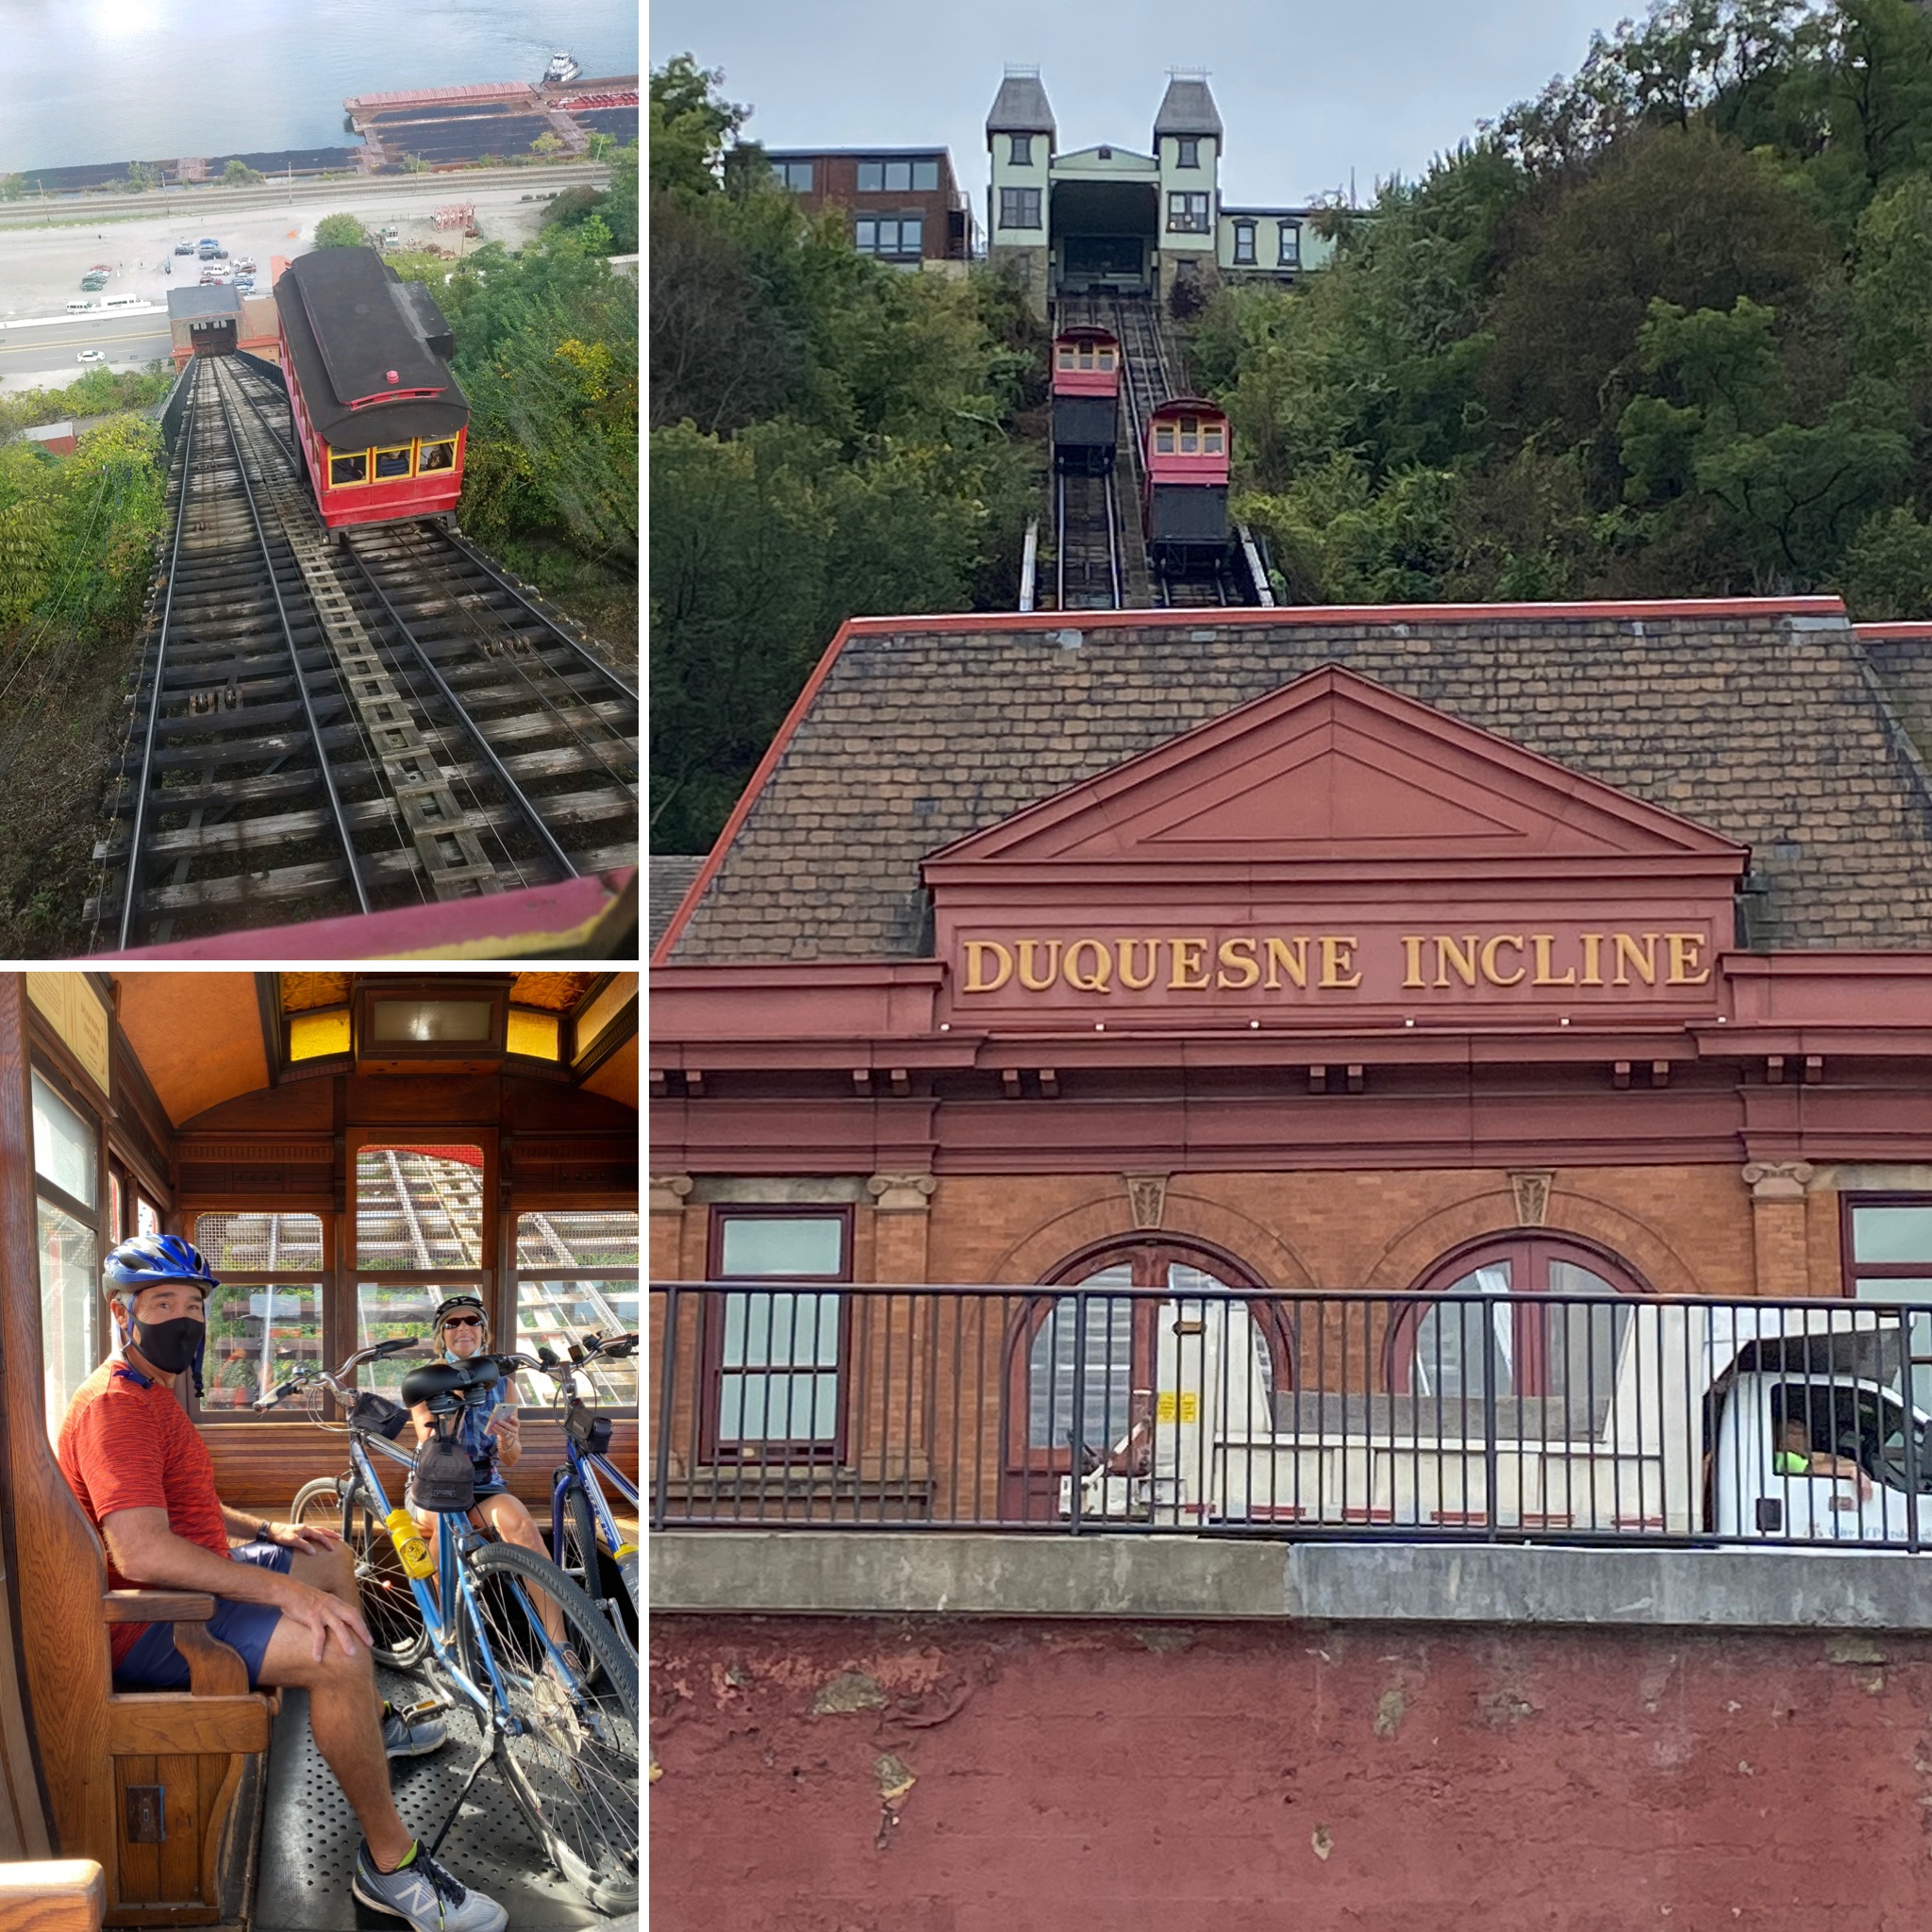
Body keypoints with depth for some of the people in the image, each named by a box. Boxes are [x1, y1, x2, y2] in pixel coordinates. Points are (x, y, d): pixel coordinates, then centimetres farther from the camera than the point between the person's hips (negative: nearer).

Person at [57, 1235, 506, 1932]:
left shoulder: (152, 1393, 16)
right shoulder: (114, 1405, -22)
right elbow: (141, 1552, -34)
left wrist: (268, 1532, 16)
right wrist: (284, 1591, -35)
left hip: (182, 1587, 12)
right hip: (143, 1628, -12)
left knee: (333, 1561, 27)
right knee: (337, 1648, -30)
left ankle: (370, 1721, 42)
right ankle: (390, 1863, -23)